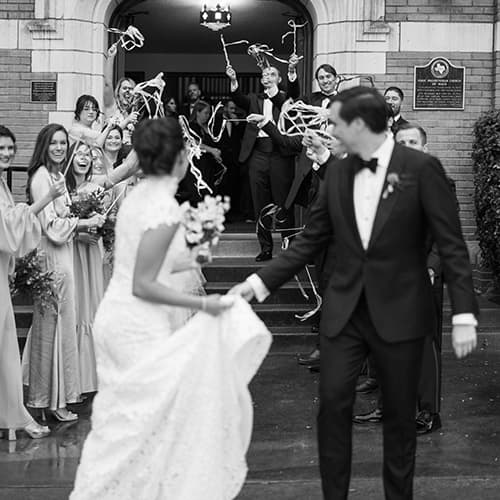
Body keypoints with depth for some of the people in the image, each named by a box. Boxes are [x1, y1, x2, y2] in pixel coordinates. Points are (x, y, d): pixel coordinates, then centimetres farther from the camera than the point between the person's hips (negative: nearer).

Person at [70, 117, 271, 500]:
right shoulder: (166, 210, -20)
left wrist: (187, 259, 24)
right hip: (140, 328, -9)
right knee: (148, 421, 4)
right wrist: (202, 304, -17)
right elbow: (143, 286, -21)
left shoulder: (139, 196, 6)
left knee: (125, 419, 18)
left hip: (118, 318, 9)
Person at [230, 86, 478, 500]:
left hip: (399, 313, -3)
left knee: (399, 415, 9)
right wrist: (260, 282, 3)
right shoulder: (337, 173, 4)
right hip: (344, 311, 4)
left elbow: (452, 245, -9)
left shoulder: (421, 169, -10)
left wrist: (464, 314, -15)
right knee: (332, 404, 1)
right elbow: (311, 240, 9)